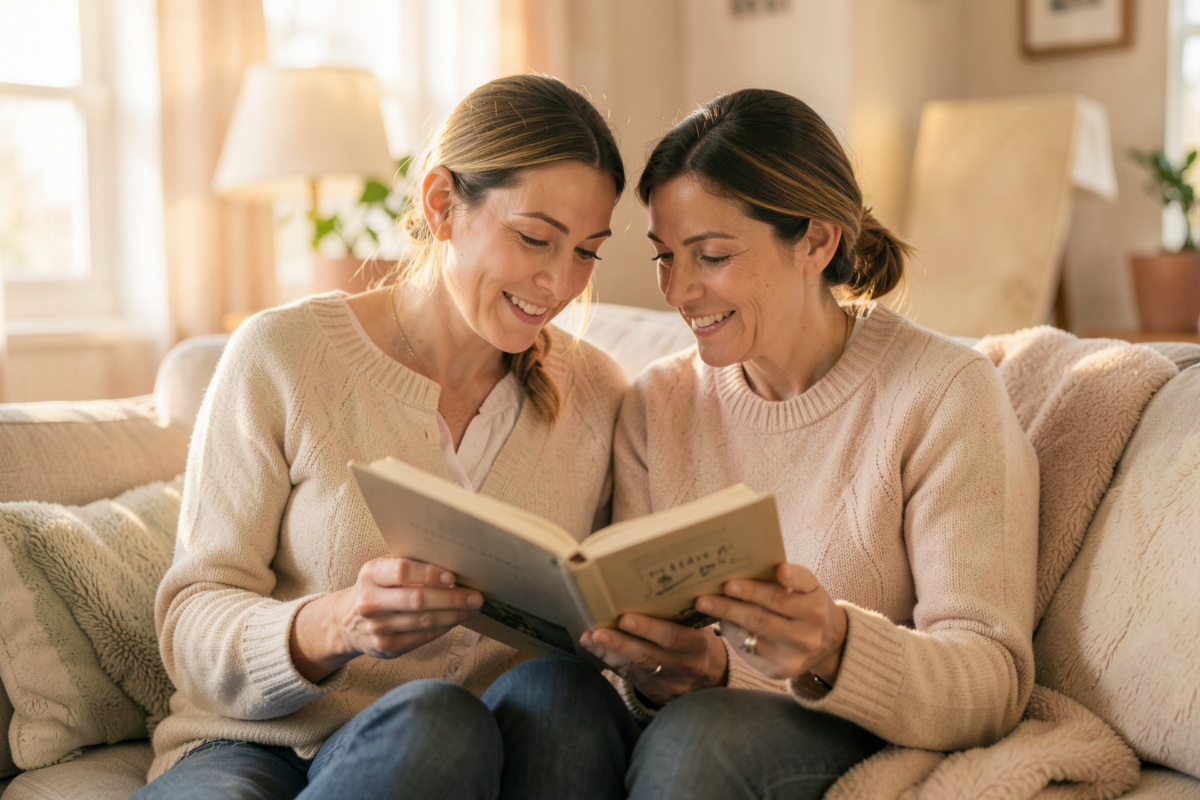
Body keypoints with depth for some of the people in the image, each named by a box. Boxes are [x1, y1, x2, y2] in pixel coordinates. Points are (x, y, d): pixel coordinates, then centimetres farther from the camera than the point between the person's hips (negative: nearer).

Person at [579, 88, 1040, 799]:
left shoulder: (945, 394, -10)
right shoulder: (655, 405, 5)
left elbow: (995, 680, -16)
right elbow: (640, 635, 0)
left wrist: (835, 649, -36)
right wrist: (659, 673, -25)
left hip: (870, 741, -4)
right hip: (698, 727, 5)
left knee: (695, 734, -36)